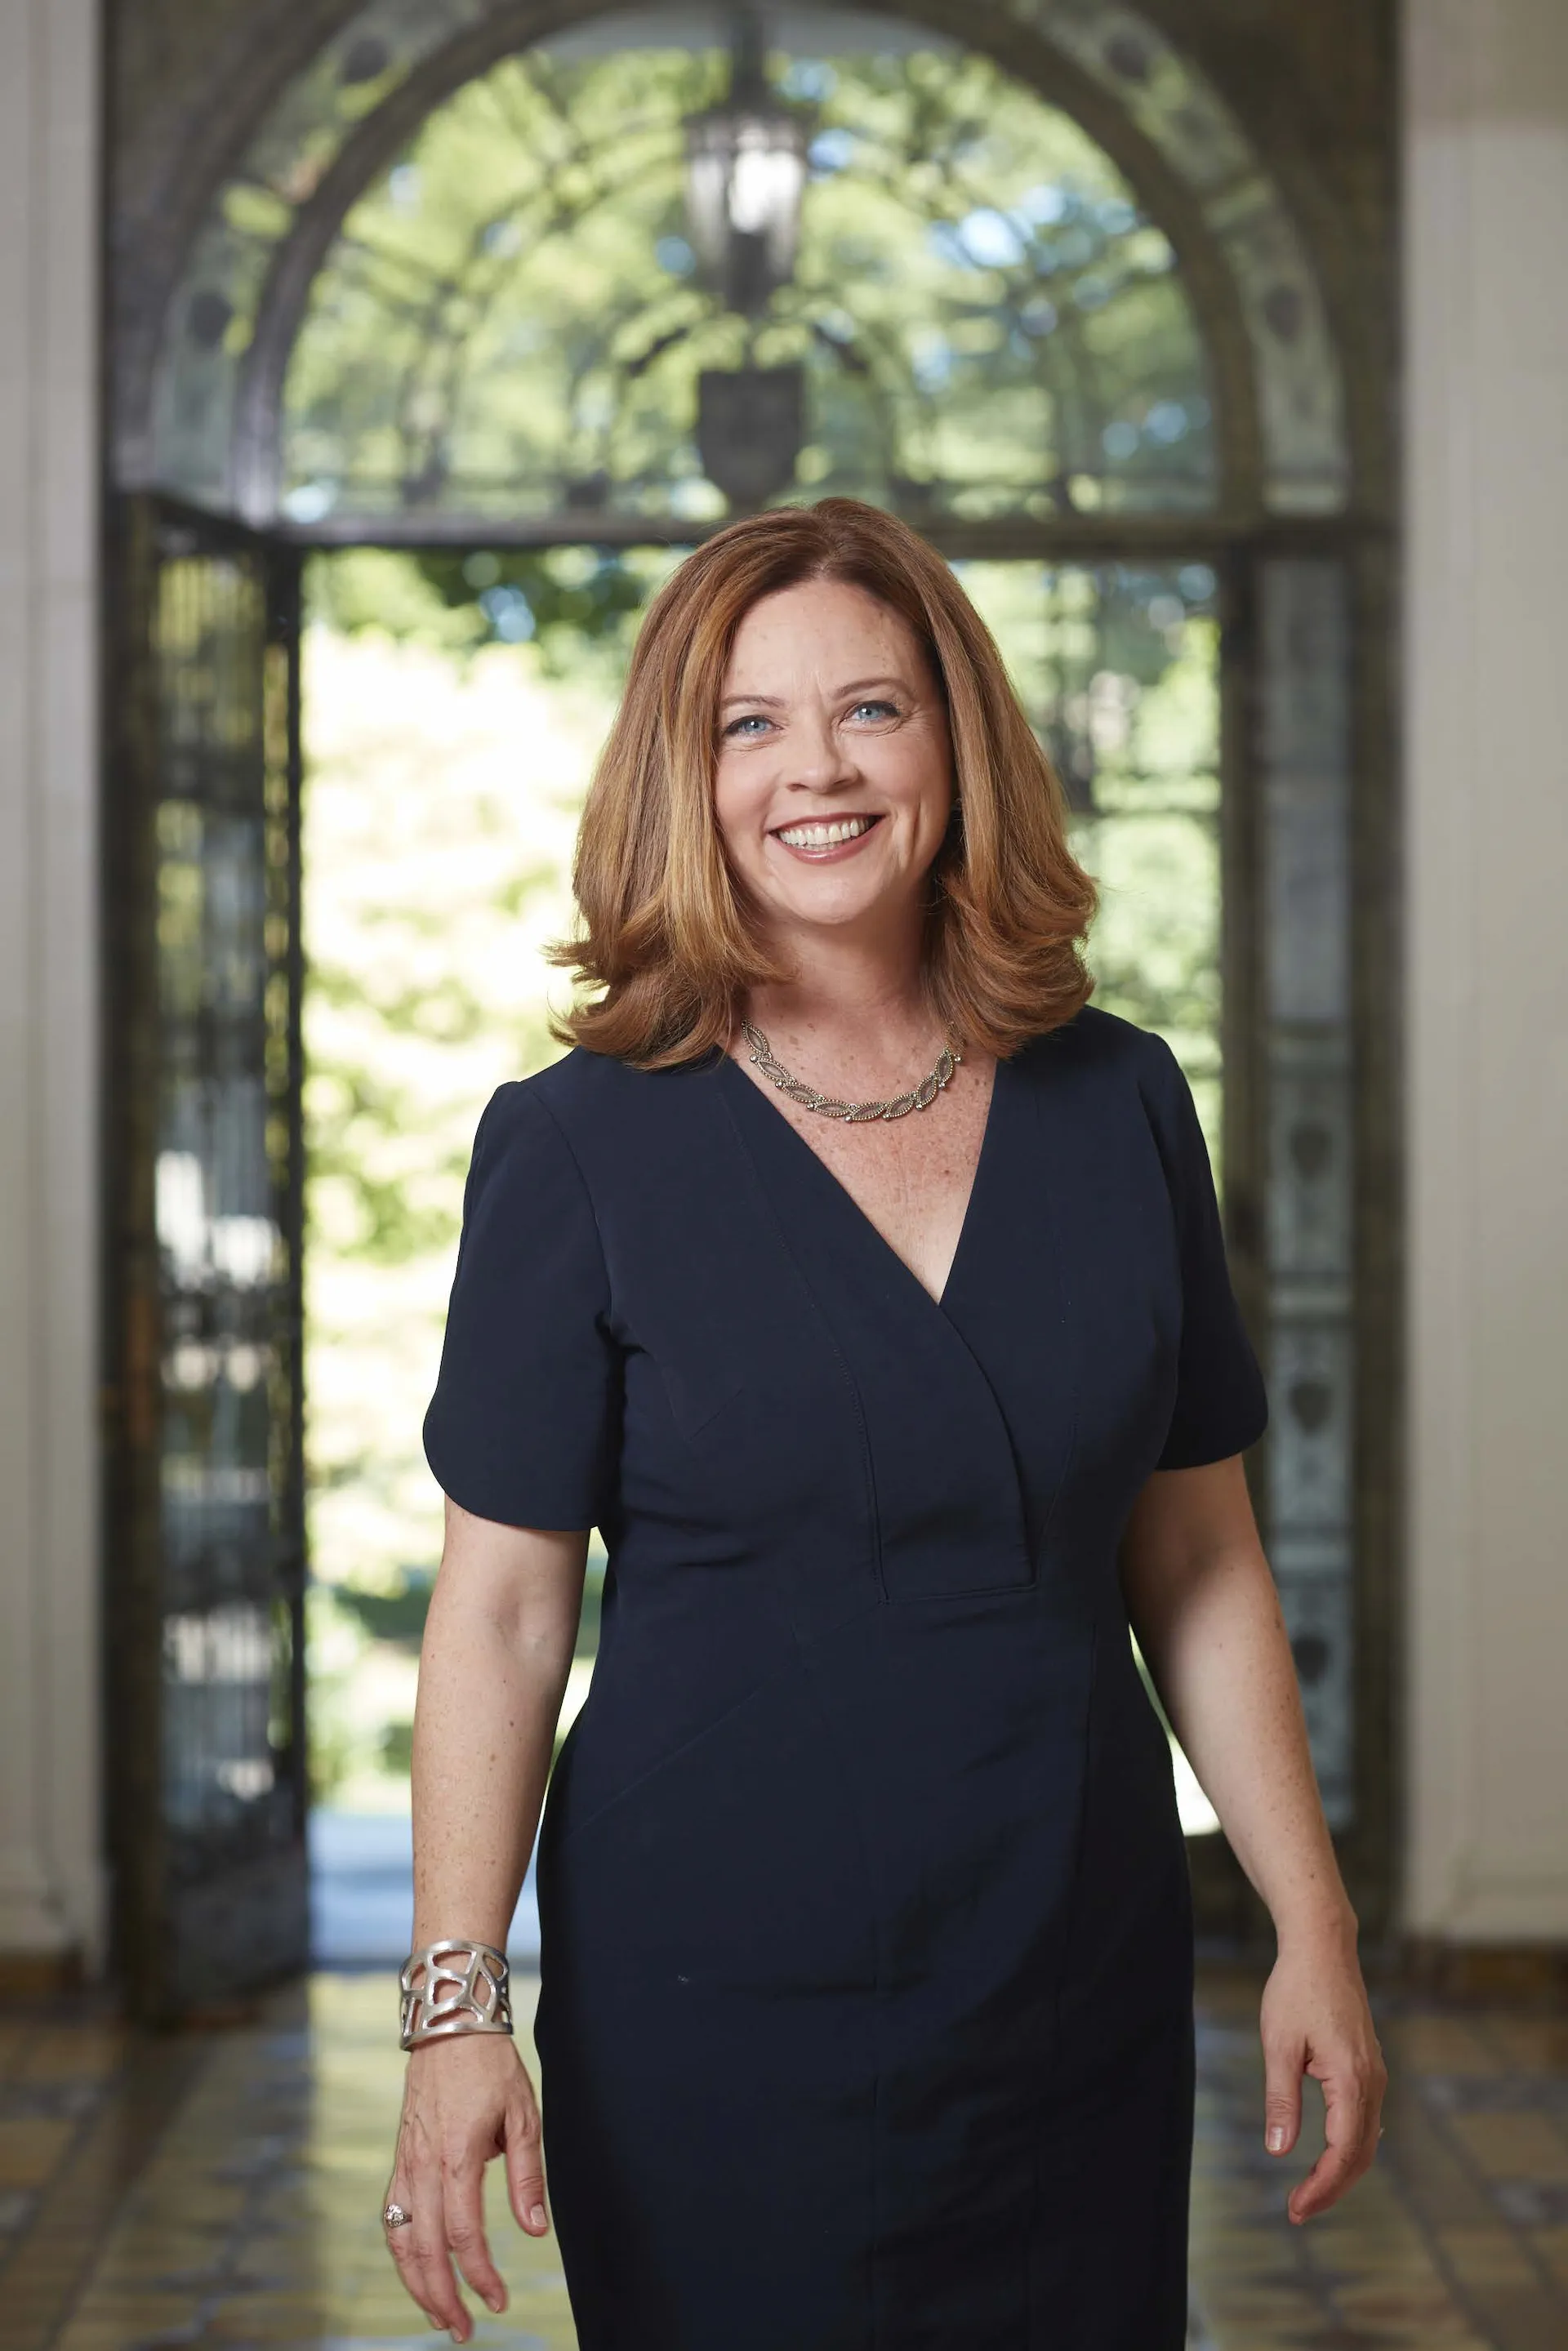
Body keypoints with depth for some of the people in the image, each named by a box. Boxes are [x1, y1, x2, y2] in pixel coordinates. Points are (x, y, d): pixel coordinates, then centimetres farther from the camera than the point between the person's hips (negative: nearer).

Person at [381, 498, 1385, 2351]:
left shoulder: (1118, 1106, 2)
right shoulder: (578, 1148, -7)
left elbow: (1197, 1556, 7)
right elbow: (499, 1605, -7)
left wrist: (1313, 1926, 5)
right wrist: (458, 2007, -13)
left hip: (1084, 1990, 3)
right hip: (715, 2003, -3)